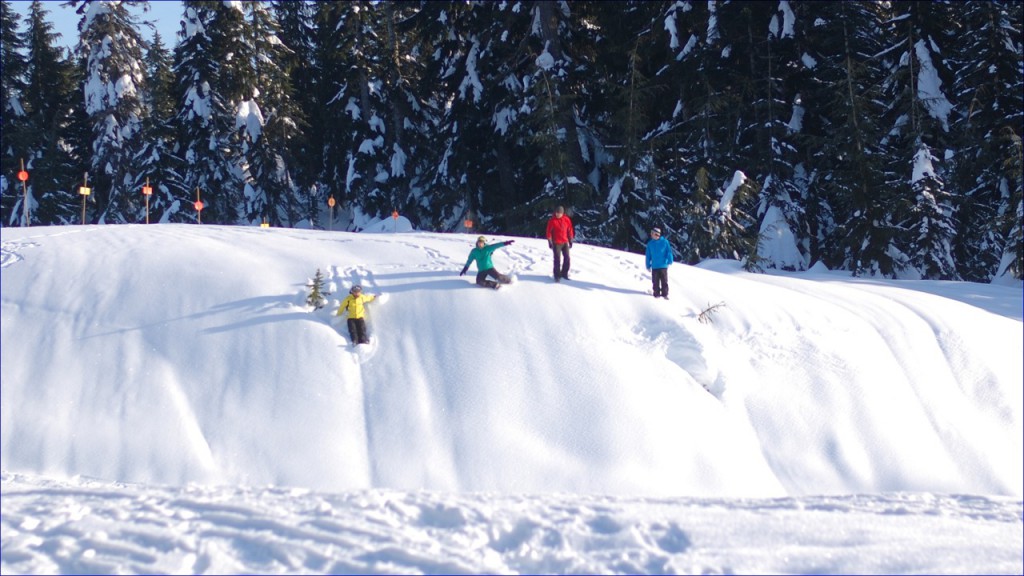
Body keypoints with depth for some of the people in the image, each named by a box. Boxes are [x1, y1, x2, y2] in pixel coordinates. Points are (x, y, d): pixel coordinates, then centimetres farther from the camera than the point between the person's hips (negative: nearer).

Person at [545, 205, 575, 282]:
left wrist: (570, 240, 9)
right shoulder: (552, 221, -9)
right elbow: (549, 231, -5)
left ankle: (564, 274, 20)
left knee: (567, 258, 6)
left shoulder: (567, 220, 0)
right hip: (556, 243, -4)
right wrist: (550, 242, -7)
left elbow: (570, 230, 9)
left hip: (565, 242, 4)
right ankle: (557, 275, 0)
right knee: (557, 259, -7)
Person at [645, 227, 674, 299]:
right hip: (654, 266, 2)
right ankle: (656, 294, 16)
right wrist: (648, 265, 5)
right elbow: (648, 255, 8)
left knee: (664, 281, 3)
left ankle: (665, 294, 11)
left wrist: (670, 260, -10)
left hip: (663, 266, -2)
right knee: (656, 281, 5)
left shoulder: (664, 242, -3)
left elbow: (669, 252, -1)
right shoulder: (650, 244, 4)